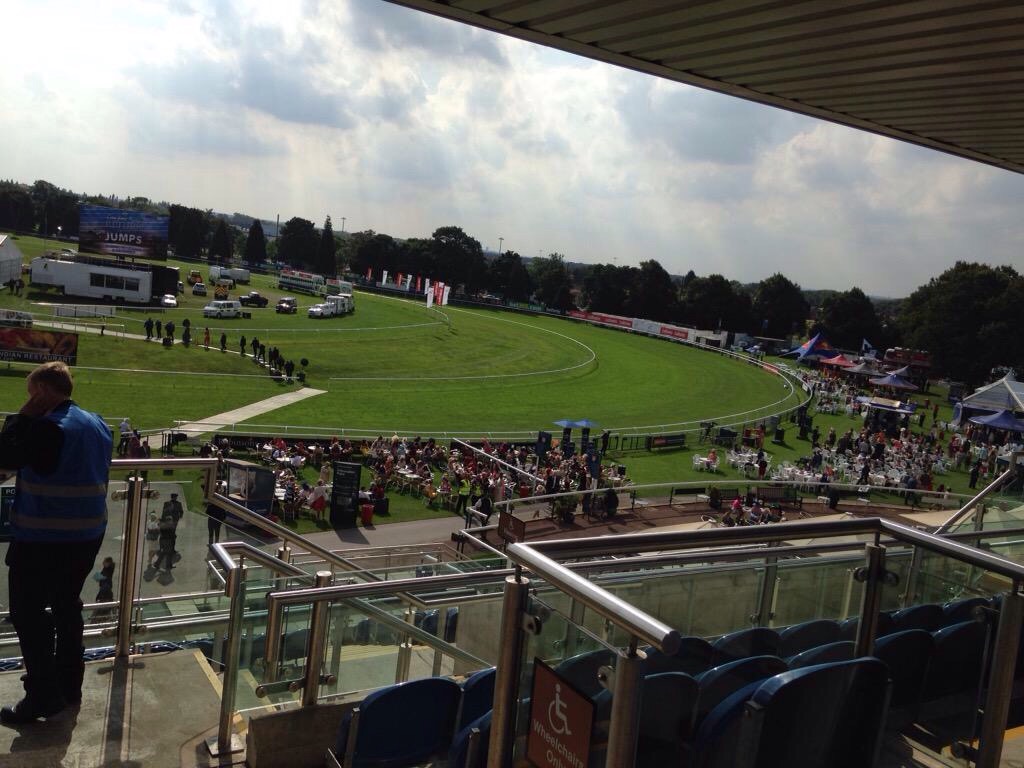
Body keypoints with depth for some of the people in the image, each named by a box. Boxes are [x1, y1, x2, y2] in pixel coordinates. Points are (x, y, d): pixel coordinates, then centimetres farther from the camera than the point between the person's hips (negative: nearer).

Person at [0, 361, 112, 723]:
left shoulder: (47, 426, -21)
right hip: (88, 535, 8)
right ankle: (69, 686, 29)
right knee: (67, 606, 19)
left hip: (43, 539, -8)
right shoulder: (97, 424, 6)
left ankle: (42, 696, 9)